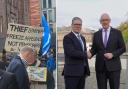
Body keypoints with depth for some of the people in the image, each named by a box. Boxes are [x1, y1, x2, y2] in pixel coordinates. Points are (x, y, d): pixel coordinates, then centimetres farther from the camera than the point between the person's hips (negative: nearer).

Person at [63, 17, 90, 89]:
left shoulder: (82, 38, 18)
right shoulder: (67, 38, -8)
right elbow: (71, 52, -20)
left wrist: (87, 70, 14)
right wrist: (84, 54, -9)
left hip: (82, 71, 8)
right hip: (72, 71, -8)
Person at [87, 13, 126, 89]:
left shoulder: (117, 32, 2)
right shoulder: (96, 34, 9)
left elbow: (123, 48, 1)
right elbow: (94, 49, 11)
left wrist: (113, 54, -14)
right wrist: (90, 53, -11)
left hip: (113, 66, -2)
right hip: (100, 67, 2)